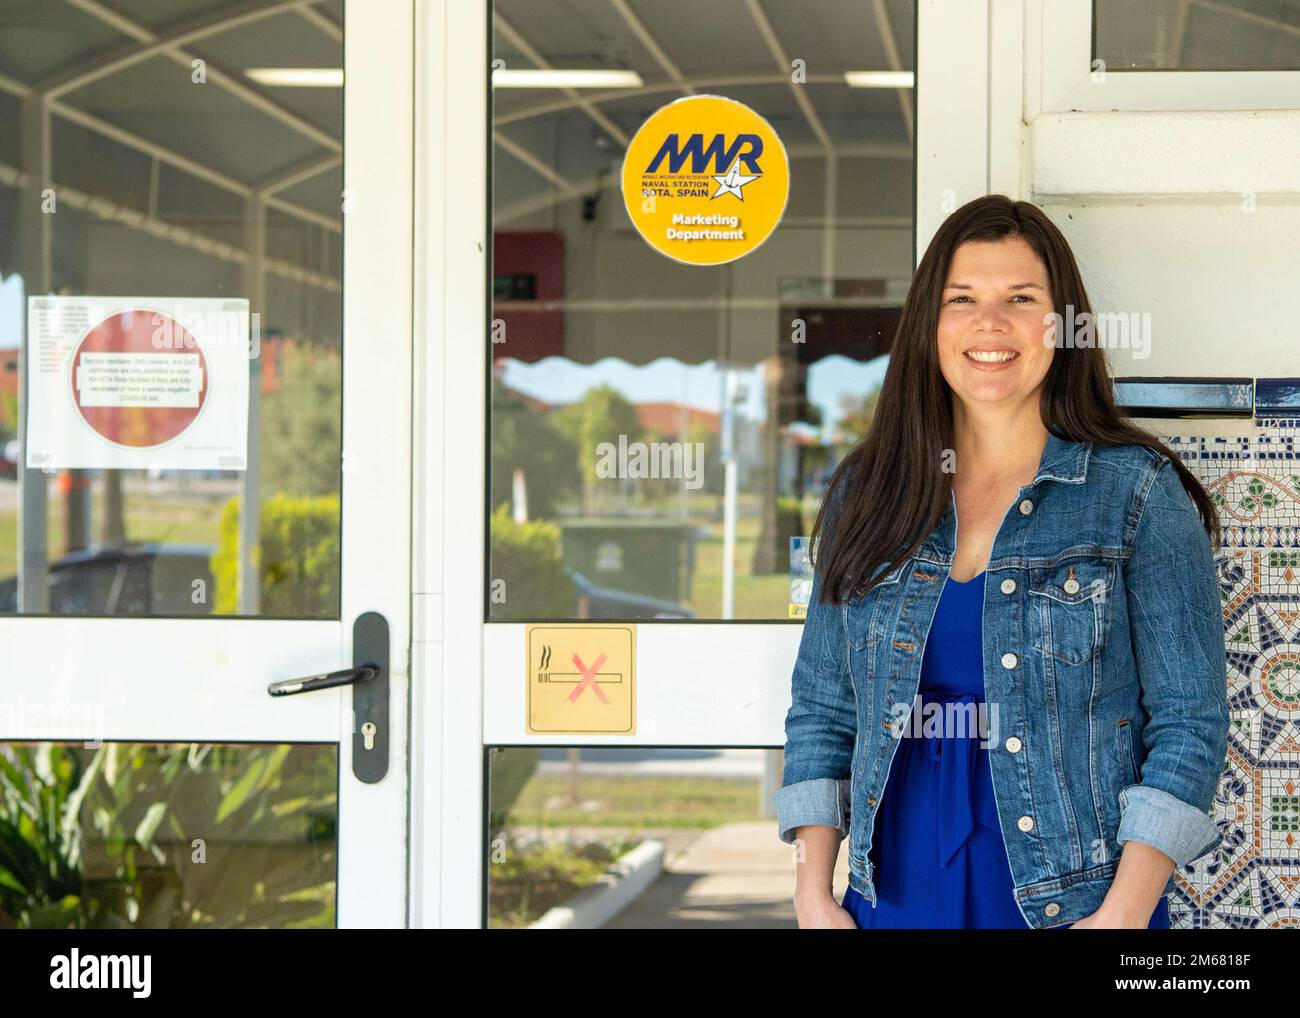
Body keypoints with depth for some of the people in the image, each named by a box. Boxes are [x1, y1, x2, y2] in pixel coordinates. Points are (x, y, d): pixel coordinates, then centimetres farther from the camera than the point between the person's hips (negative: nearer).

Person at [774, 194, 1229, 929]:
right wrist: (815, 899, -1)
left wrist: (1123, 915, -16)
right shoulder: (866, 493, 6)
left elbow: (1189, 723, -7)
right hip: (895, 899, 3)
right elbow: (821, 711, 9)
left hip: (1072, 904, -3)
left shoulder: (1138, 492, -4)